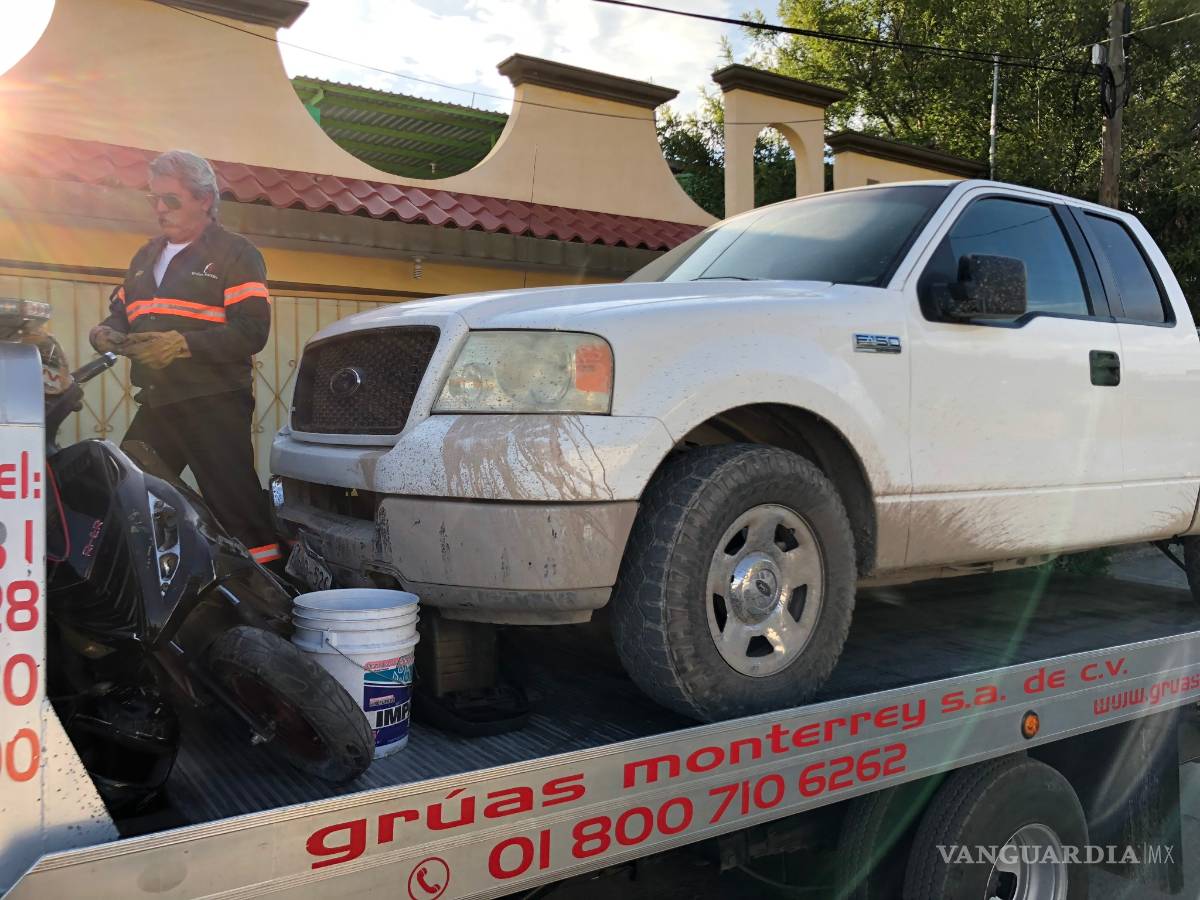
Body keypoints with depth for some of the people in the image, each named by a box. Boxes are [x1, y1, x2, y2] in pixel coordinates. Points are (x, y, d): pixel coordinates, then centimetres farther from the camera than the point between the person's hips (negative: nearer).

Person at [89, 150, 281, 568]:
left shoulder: (235, 254, -2)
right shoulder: (146, 257, 22)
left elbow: (252, 331, -13)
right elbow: (120, 311, 28)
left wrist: (182, 344, -22)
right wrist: (106, 332, 4)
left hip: (214, 407, -7)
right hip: (156, 407, 7)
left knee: (237, 508, -10)